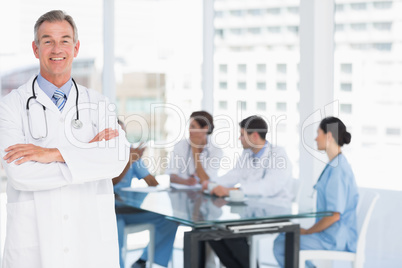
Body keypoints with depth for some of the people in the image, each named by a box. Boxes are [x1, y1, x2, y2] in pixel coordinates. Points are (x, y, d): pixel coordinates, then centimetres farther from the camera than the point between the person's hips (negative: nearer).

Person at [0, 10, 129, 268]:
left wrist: (53, 154, -18)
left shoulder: (99, 104, 8)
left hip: (92, 240, 2)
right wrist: (87, 151, -10)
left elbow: (118, 158, -10)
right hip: (33, 244, -2)